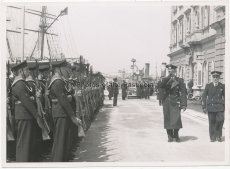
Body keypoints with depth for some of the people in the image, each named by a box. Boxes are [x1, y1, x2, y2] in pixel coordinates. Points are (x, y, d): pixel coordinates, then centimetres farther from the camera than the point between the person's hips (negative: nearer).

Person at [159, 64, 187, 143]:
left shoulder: (179, 81, 4)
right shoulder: (165, 80, 10)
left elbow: (183, 93, 0)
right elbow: (160, 85, -12)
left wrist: (184, 104, -8)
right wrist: (169, 77, -16)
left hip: (175, 103, -2)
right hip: (166, 102, 2)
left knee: (176, 119, -9)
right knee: (167, 120, 2)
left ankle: (176, 136, 8)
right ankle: (170, 137, 12)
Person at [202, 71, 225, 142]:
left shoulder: (222, 86, 8)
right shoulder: (208, 86, 6)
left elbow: (225, 97, 13)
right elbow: (204, 96, 7)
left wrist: (225, 107, 8)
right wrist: (204, 107, 1)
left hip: (219, 107, 0)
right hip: (211, 107, 0)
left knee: (220, 120, -12)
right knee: (212, 122, 1)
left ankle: (218, 136, 6)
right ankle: (212, 137, 12)